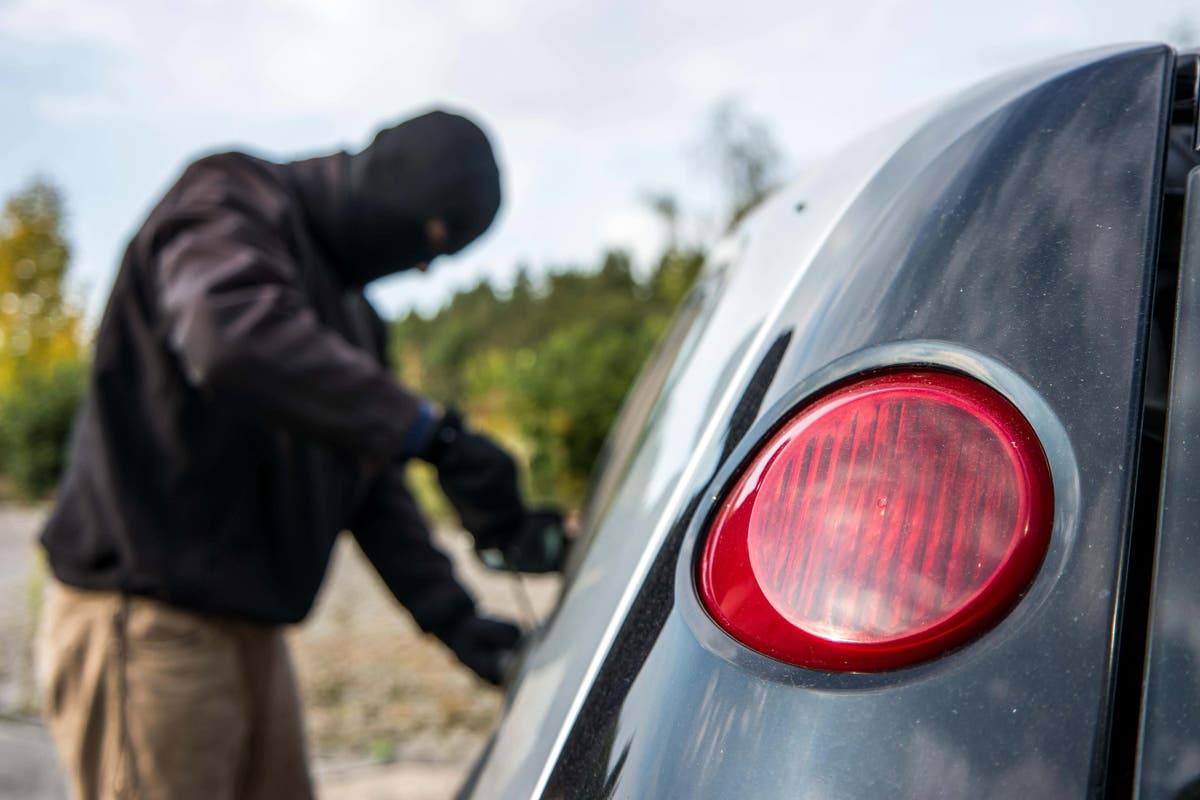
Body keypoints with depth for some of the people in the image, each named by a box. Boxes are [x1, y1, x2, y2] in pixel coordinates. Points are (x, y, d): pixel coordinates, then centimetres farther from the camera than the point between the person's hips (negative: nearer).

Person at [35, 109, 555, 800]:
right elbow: (236, 341, -35)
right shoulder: (228, 203, -10)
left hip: (250, 628, 9)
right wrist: (434, 433, -36)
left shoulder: (349, 306, 17)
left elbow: (371, 483, 13)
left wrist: (452, 615, 2)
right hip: (145, 620, -9)